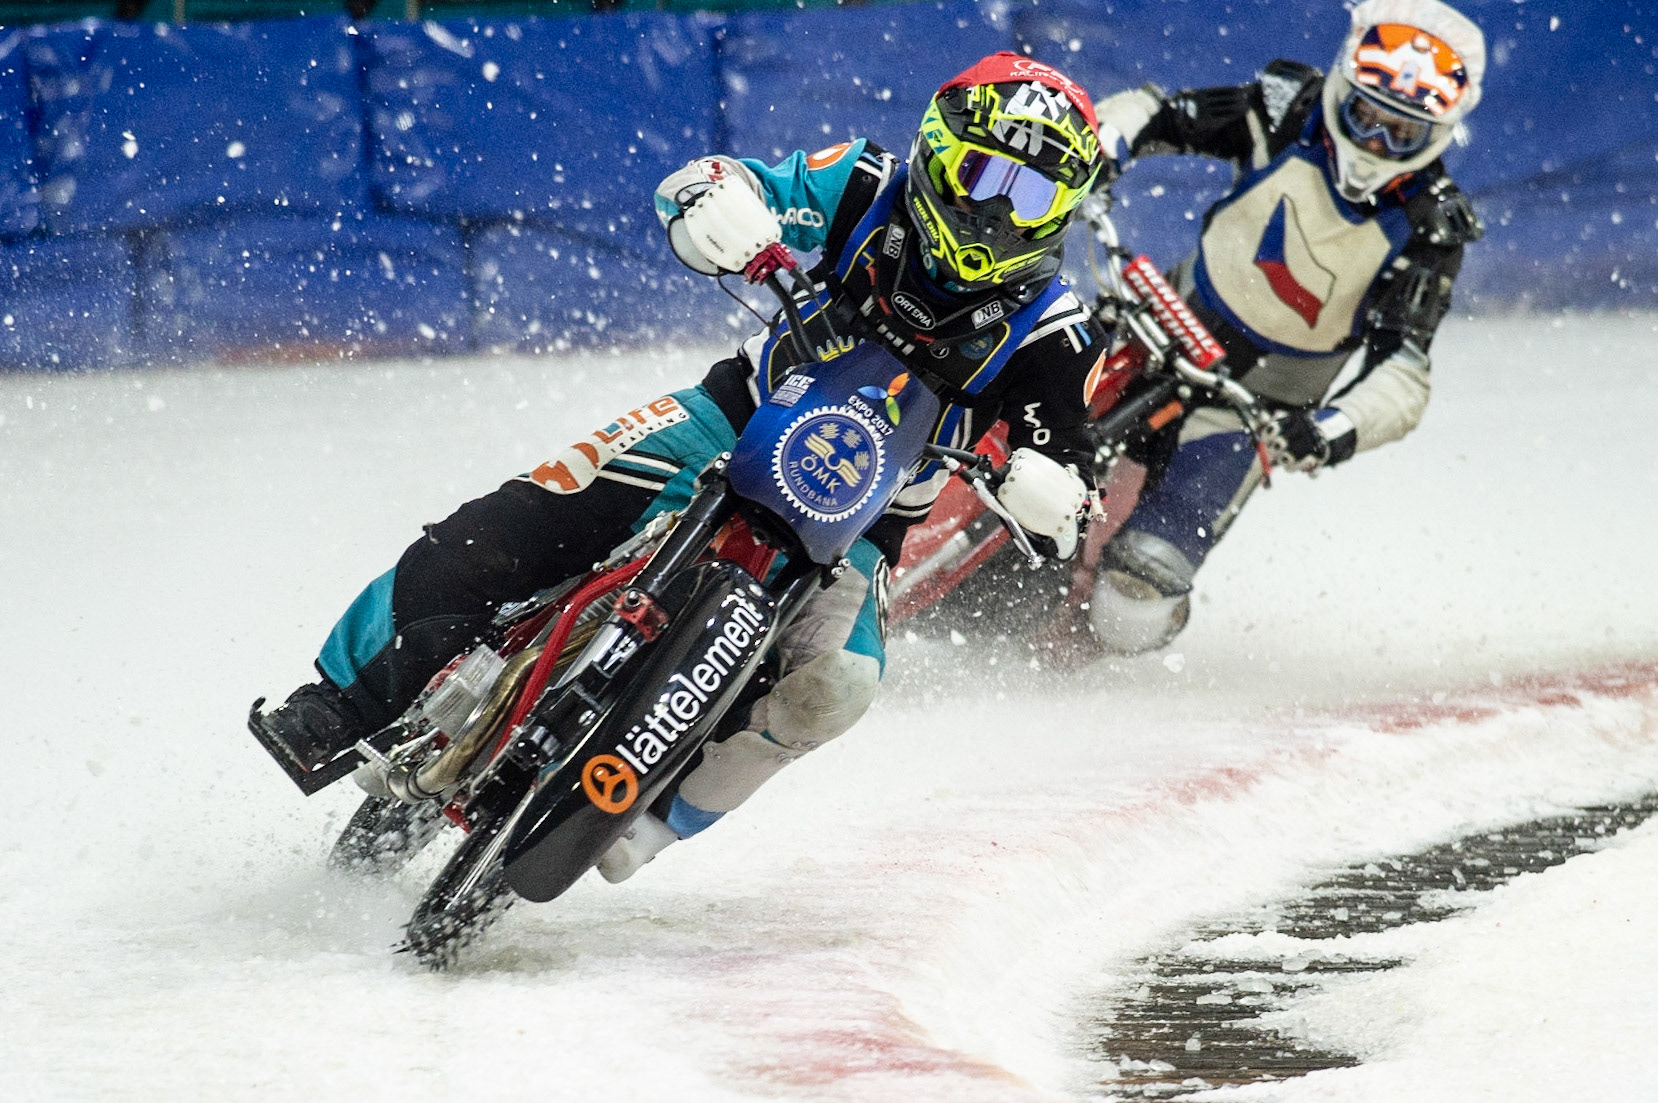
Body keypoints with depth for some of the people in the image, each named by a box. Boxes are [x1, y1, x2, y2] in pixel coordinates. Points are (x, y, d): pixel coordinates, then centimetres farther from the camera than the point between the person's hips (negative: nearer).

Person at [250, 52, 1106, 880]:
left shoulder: (1046, 330, -10)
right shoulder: (876, 194, -9)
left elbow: (1064, 503, -13)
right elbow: (696, 187, -12)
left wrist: (1044, 493, -38)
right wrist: (719, 204, -38)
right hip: (743, 418, 1)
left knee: (831, 683, -29)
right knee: (515, 525, -18)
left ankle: (658, 816, -8)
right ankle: (352, 697, -7)